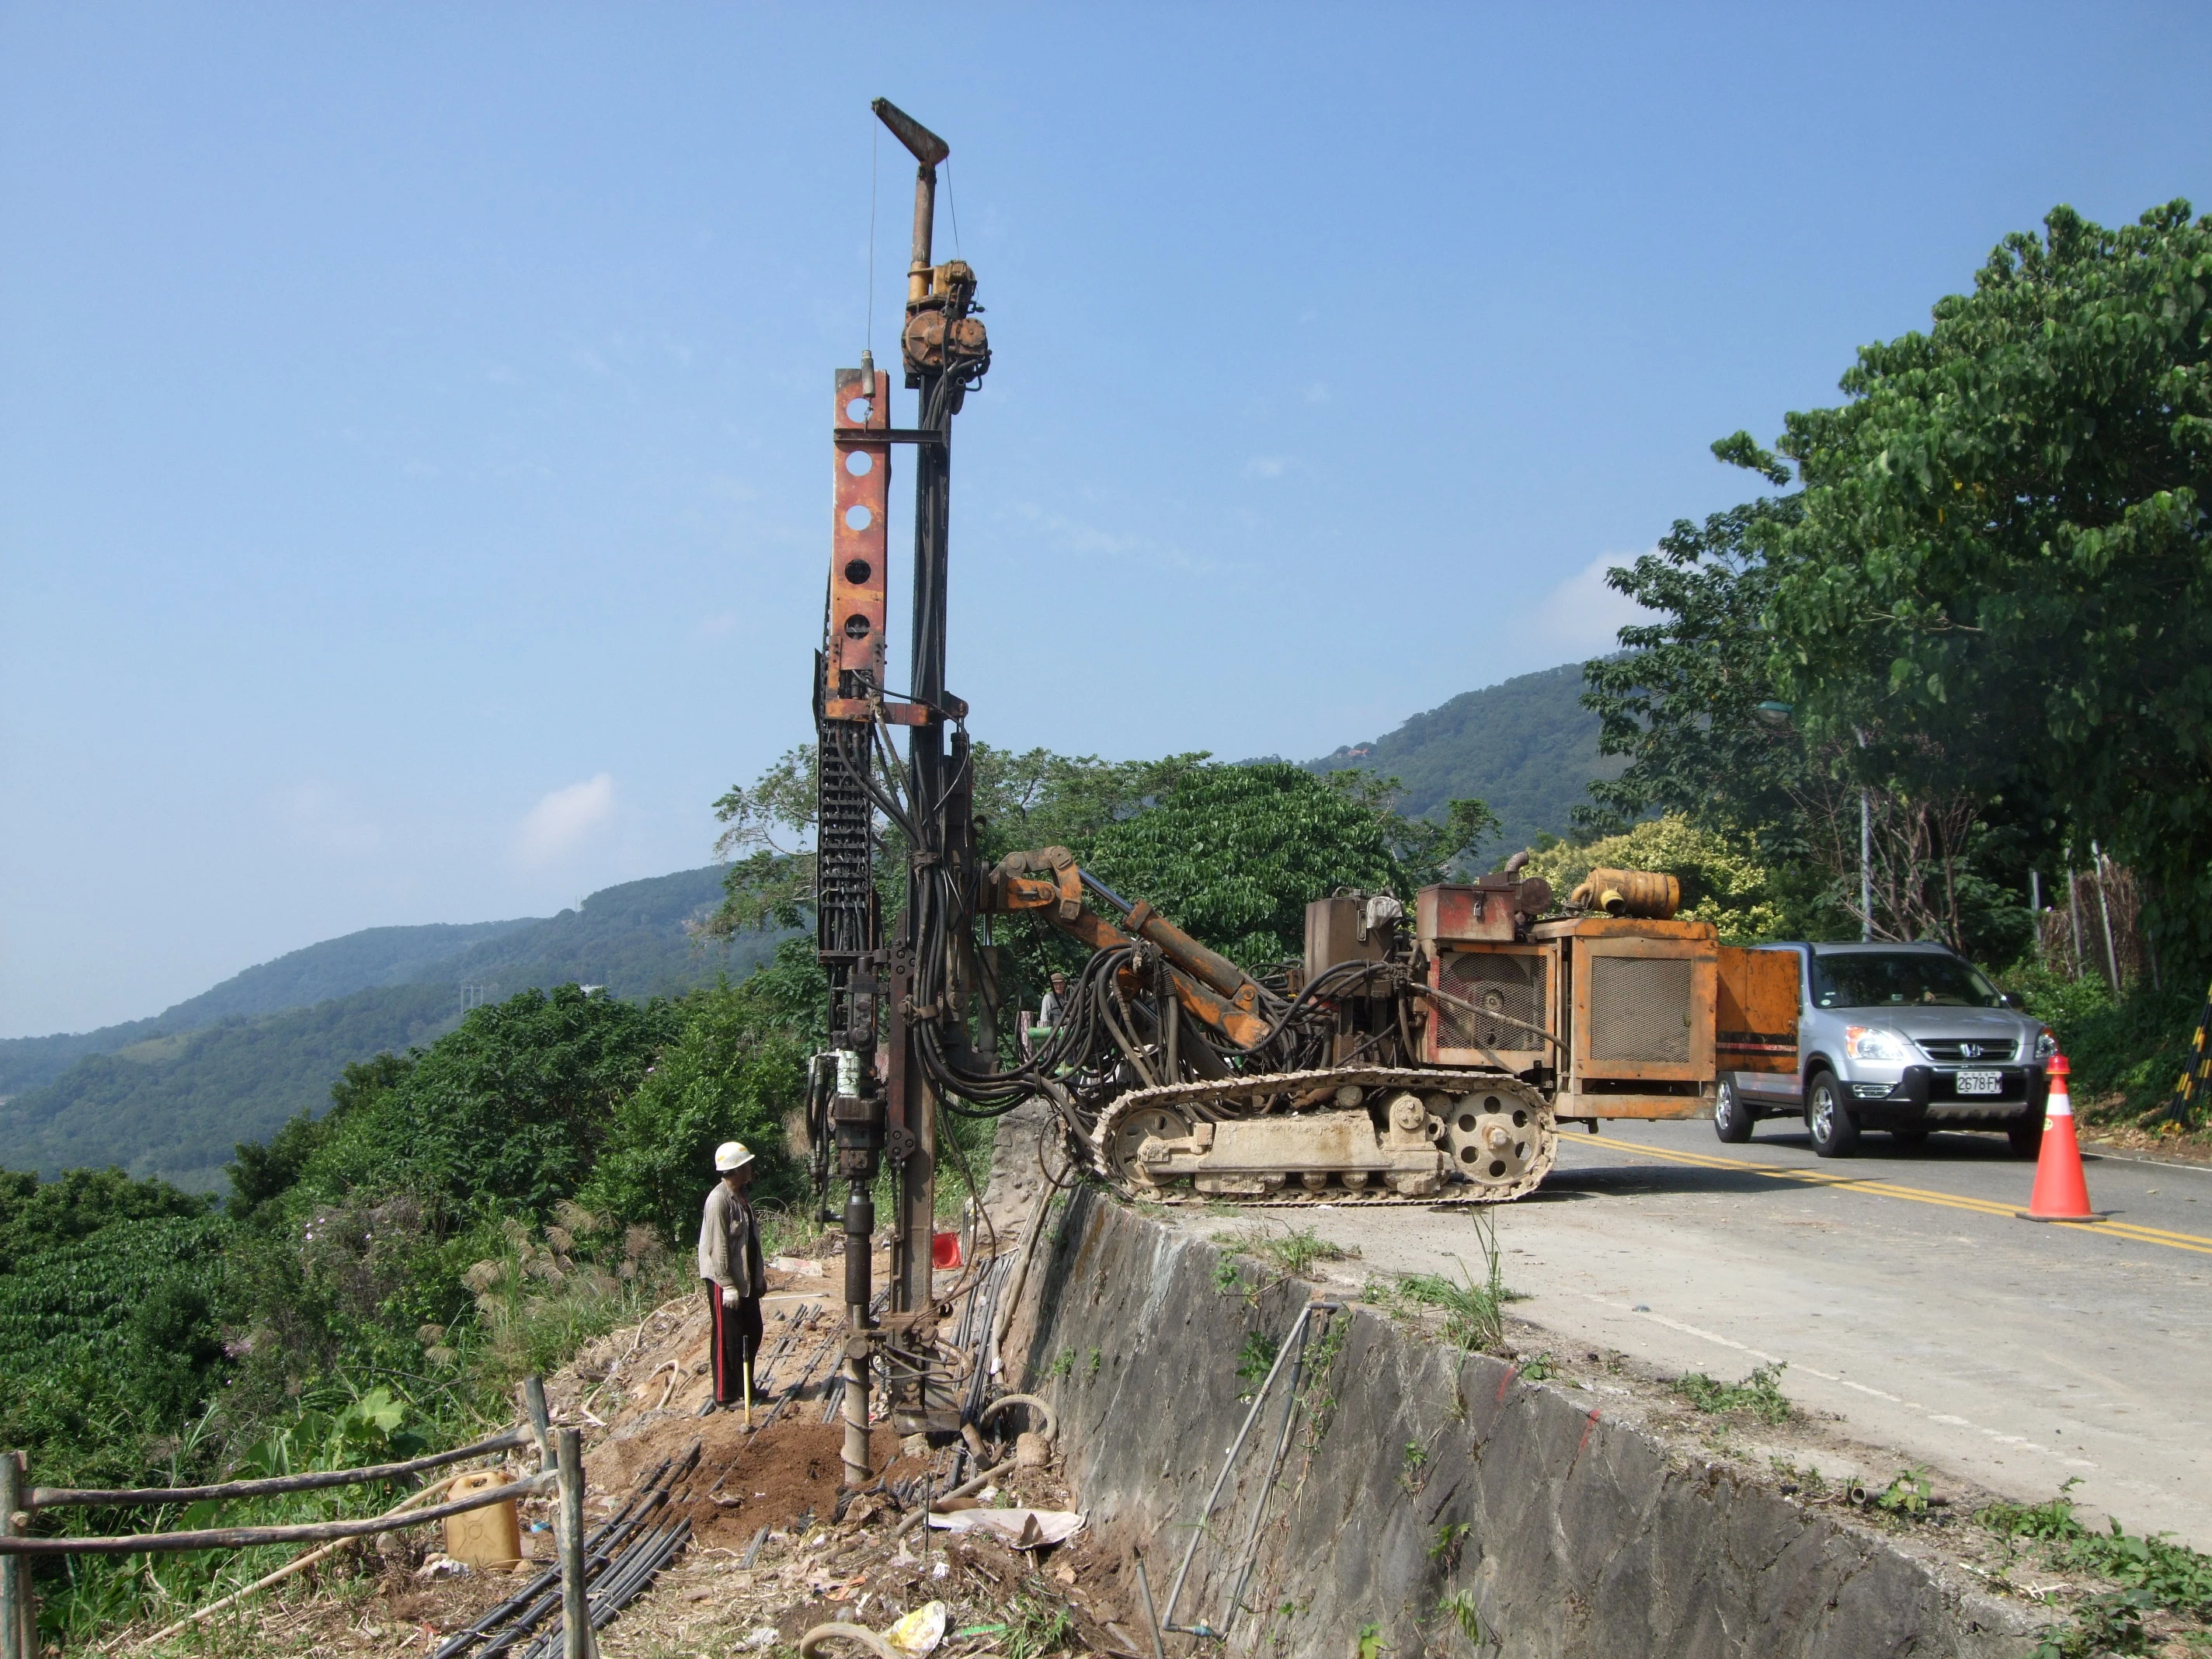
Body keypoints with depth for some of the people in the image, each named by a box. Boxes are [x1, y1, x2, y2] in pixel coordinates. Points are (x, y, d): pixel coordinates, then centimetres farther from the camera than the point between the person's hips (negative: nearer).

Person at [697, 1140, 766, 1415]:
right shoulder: (719, 1199, -19)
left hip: (747, 1279, 9)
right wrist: (728, 1285, -22)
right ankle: (725, 1395, 9)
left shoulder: (742, 1197, 10)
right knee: (728, 1338, -1)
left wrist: (760, 1276, 20)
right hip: (724, 1281, -9)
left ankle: (745, 1388, 27)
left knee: (753, 1333, 14)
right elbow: (718, 1247, -21)